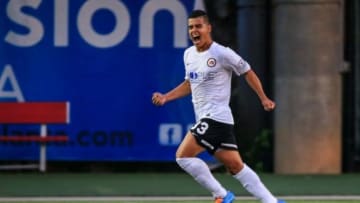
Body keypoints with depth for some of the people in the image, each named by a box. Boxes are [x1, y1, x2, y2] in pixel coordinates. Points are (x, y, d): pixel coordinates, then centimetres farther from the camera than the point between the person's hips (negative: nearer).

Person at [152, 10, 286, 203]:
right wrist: (165, 97, 16)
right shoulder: (188, 54, 13)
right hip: (205, 119, 7)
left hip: (216, 117, -7)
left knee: (183, 156, -14)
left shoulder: (222, 53, -9)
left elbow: (247, 72, 1)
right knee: (236, 166, 5)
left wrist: (263, 98, 2)